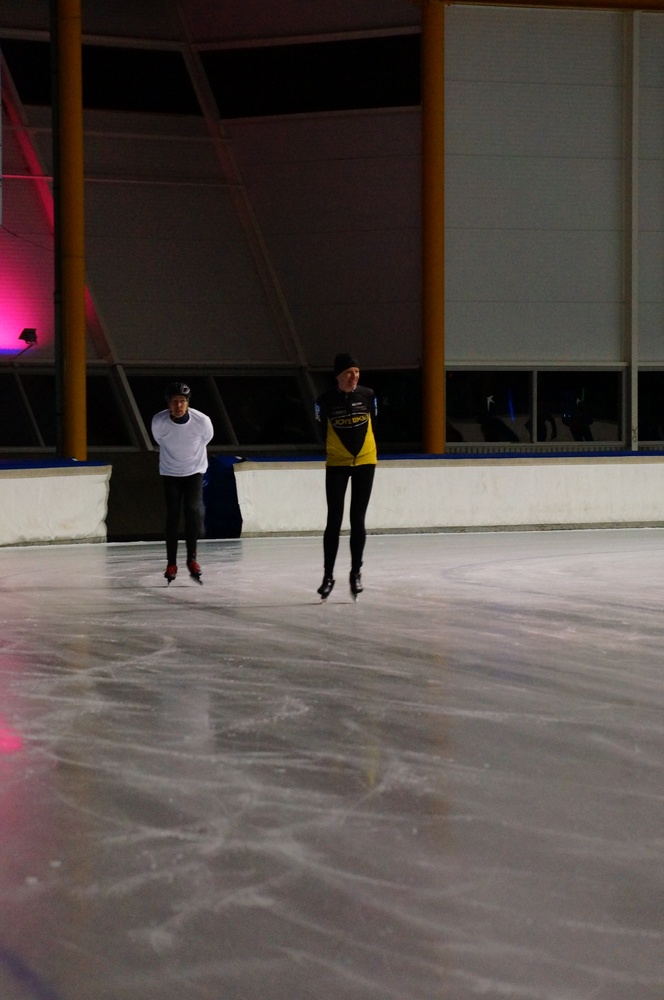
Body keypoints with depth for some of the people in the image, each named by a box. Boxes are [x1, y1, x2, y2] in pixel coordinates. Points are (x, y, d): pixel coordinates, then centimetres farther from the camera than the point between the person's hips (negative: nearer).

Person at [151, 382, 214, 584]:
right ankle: (171, 563, 5)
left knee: (194, 510, -14)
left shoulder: (202, 421, -25)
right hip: (170, 472, 0)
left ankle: (192, 558, 0)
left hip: (195, 469, 0)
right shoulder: (158, 421, -24)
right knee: (172, 515, -5)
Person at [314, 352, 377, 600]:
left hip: (365, 463, 1)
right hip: (336, 465, -1)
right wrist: (329, 452, 3)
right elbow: (321, 429, 1)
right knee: (334, 521, -2)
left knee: (357, 520, 5)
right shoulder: (326, 401, -12)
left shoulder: (367, 395, -6)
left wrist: (367, 449, 10)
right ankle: (328, 576, 5)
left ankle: (356, 573, 16)